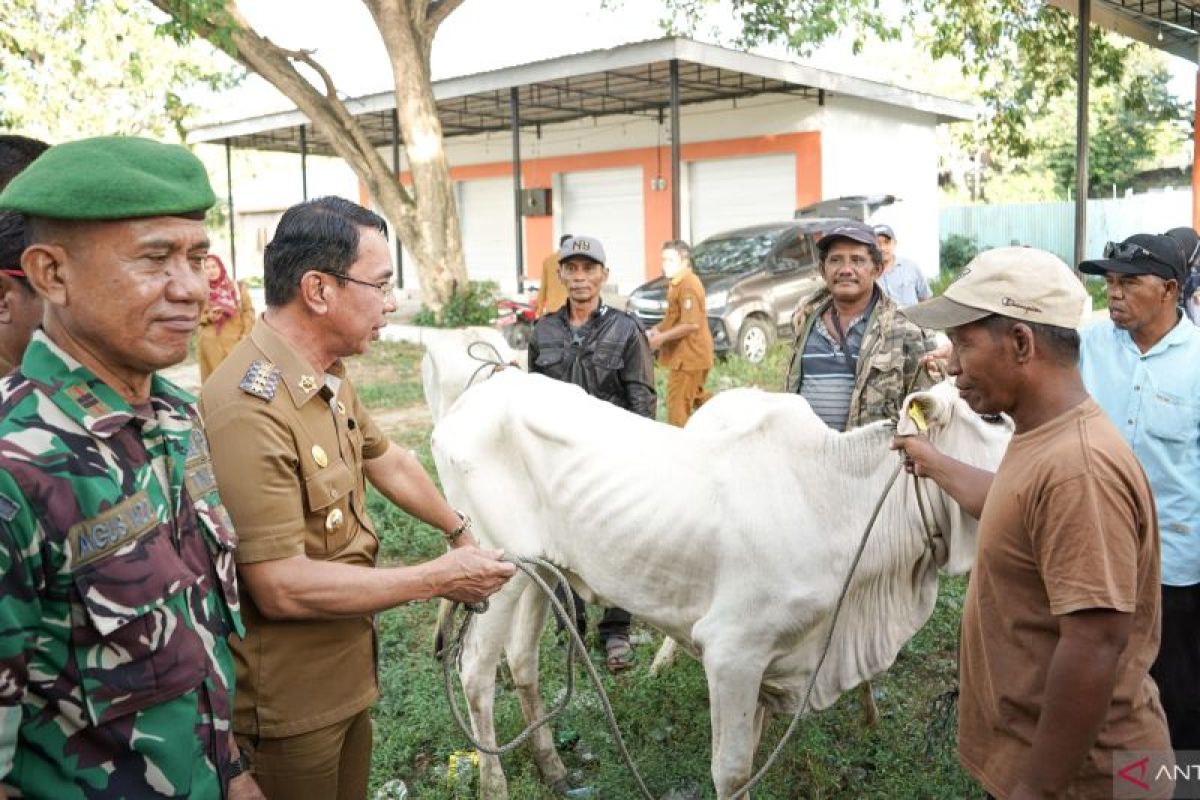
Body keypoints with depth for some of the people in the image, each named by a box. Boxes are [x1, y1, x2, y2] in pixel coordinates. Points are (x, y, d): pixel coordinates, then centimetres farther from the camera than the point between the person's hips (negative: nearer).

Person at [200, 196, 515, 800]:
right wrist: (438, 579, -21)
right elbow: (282, 586, -29)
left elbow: (387, 460, 19)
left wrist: (458, 528, 28)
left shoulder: (327, 379, 3)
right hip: (286, 703, -9)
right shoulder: (250, 408, -28)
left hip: (343, 676, 9)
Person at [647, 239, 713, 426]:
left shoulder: (688, 285, -19)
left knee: (678, 401, -4)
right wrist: (657, 329, 6)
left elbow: (691, 324, -25)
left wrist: (661, 338, -20)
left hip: (689, 354, -10)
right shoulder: (677, 283, 13)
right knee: (694, 396, 22)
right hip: (685, 353, 10)